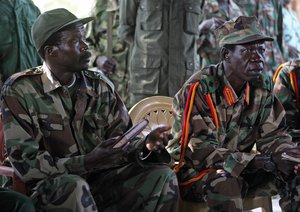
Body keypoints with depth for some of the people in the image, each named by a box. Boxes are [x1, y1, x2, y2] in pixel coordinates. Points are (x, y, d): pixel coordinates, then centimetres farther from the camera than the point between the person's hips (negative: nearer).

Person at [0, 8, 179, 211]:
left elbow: (122, 143, 6)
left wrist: (146, 145, -18)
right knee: (73, 187, -38)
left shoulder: (99, 85, 5)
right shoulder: (20, 91, -9)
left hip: (101, 178, 5)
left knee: (162, 176, -15)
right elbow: (26, 164, -16)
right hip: (48, 186, -5)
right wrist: (88, 162, -26)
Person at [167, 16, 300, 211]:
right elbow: (200, 151, -25)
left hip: (240, 169, 6)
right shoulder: (199, 89, -19)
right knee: (225, 183, -38)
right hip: (193, 172, -6)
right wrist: (256, 162, -33)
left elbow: (272, 135, 4)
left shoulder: (262, 85, 1)